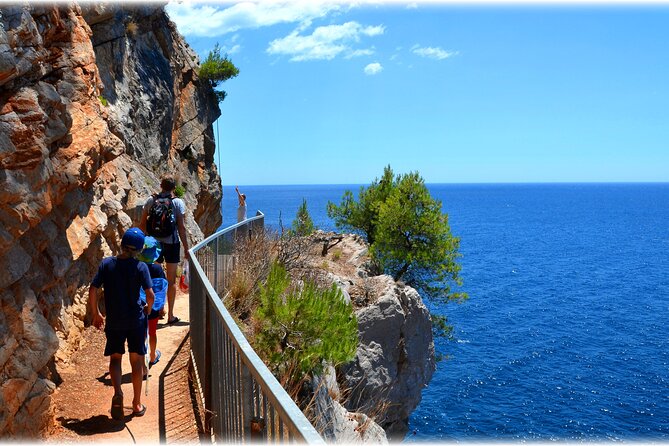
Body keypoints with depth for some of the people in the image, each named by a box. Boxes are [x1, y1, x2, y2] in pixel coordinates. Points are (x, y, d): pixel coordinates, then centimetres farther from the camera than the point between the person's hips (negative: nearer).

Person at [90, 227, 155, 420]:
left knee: (115, 358, 13)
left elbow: (92, 290, -6)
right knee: (137, 360, 10)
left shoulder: (106, 263, -3)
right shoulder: (140, 267, -9)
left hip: (114, 321, 1)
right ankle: (137, 404, 18)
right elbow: (150, 295, -16)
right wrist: (147, 309, 5)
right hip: (136, 321, -1)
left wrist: (96, 314, 6)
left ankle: (118, 393, -13)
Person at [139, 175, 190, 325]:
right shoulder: (178, 203, -6)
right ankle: (170, 315, 10)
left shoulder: (150, 201, 2)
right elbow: (182, 227, -9)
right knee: (171, 281, 6)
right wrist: (186, 249, -4)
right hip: (171, 244, -2)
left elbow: (142, 224, 4)